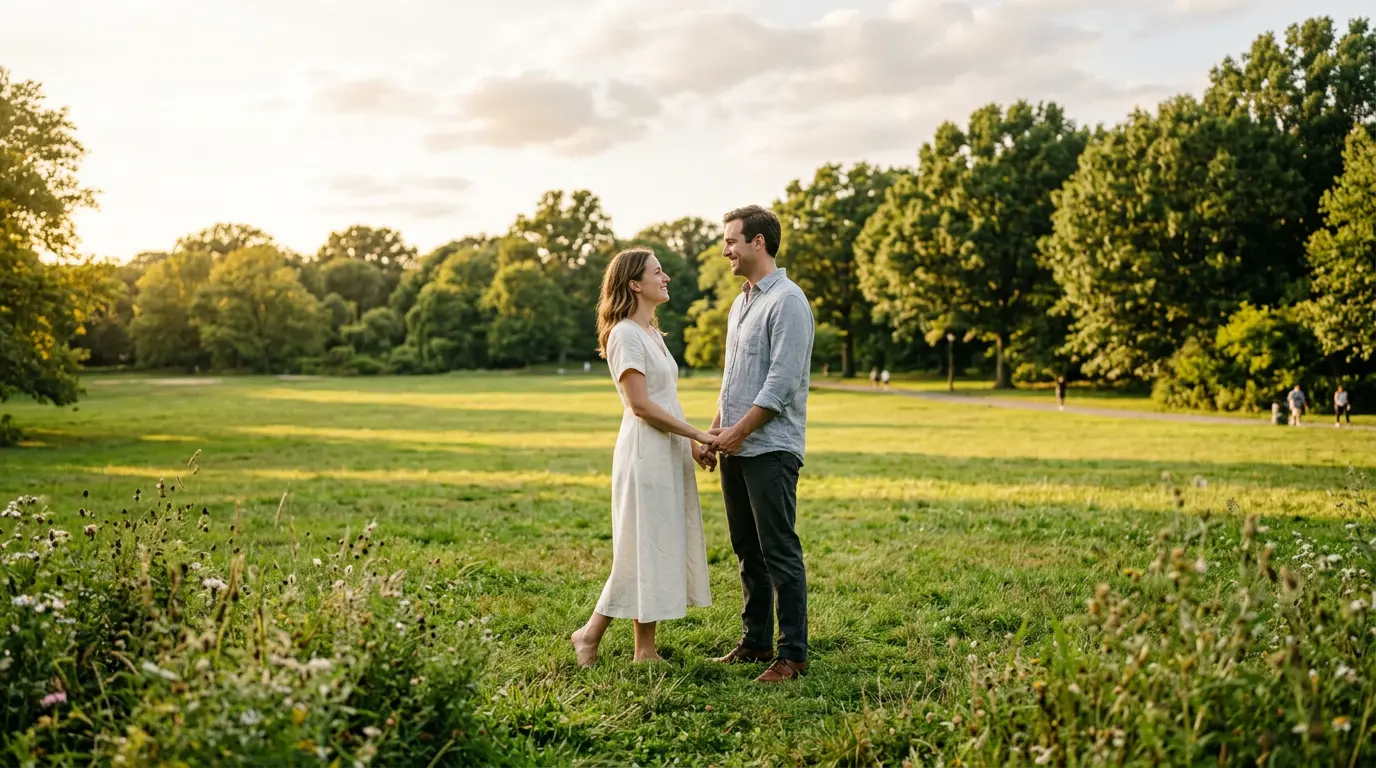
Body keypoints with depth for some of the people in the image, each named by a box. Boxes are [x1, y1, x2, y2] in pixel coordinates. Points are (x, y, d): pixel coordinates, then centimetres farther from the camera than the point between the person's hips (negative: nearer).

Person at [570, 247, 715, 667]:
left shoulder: (652, 333, 16)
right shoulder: (625, 334, -12)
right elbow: (640, 404, -18)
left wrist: (692, 444, 11)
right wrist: (697, 433, -17)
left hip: (670, 453, 9)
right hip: (645, 454, -9)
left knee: (662, 550, 9)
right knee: (642, 550, -3)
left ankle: (646, 648, 16)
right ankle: (590, 633, 12)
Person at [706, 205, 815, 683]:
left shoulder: (787, 301, -11)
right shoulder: (740, 303, 18)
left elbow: (782, 382, -18)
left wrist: (739, 430, -15)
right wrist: (715, 431, 15)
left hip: (770, 448, -9)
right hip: (737, 447, 9)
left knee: (780, 552, -5)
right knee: (748, 551, 13)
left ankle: (793, 653, 3)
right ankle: (755, 642, 23)